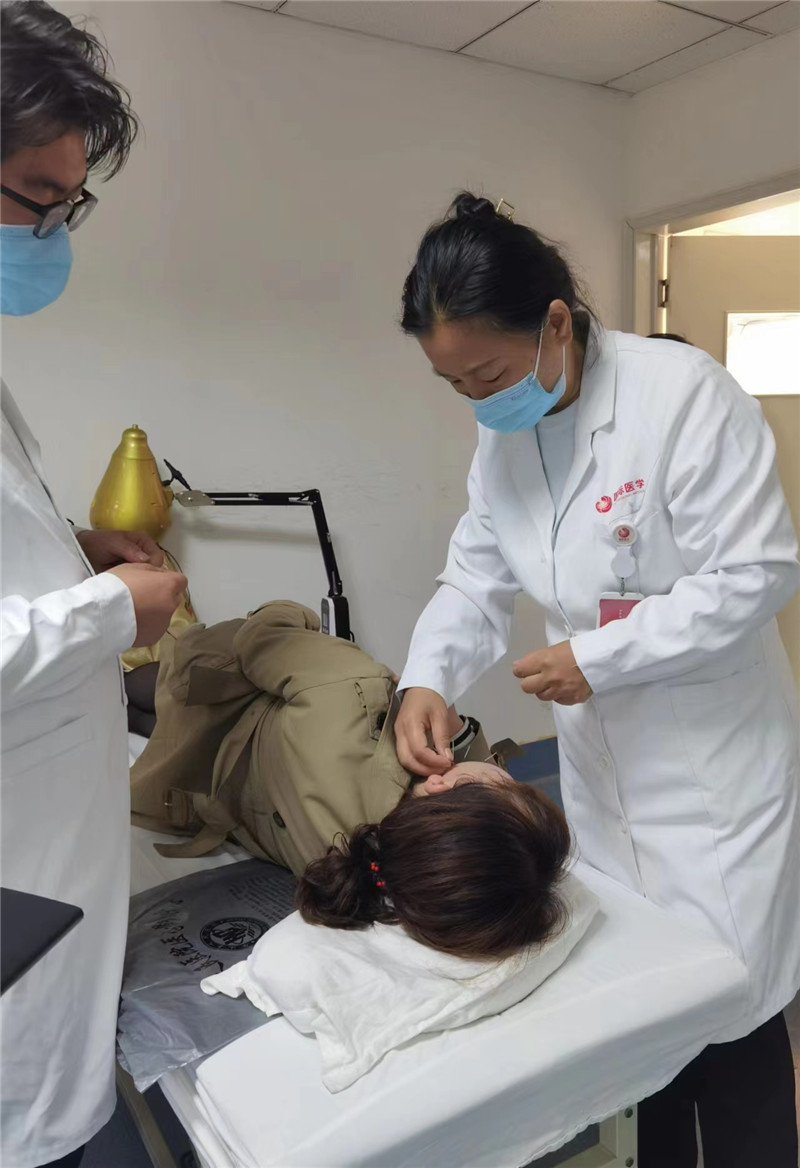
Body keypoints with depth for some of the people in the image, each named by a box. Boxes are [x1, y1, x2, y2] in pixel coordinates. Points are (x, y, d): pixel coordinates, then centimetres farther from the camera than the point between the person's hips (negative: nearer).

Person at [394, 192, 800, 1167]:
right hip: (601, 757, 6)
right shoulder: (504, 432, 3)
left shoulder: (684, 393, -18)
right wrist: (427, 679, -13)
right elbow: (476, 576, 4)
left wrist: (596, 658, -21)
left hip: (713, 755, -5)